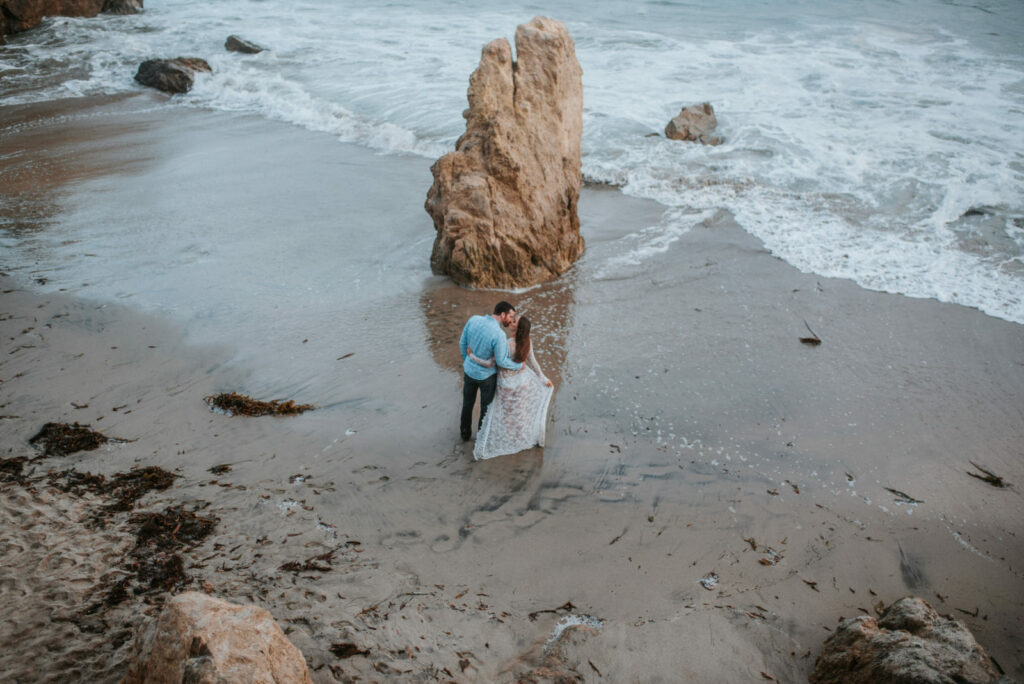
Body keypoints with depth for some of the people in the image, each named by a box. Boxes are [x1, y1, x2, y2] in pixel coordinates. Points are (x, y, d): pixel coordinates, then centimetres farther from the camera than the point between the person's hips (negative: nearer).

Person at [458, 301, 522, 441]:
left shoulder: (473, 319, -18)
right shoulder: (499, 335, -35)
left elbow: (463, 343, -5)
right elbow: (501, 361, -24)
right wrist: (519, 365, -5)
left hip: (469, 370, 5)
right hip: (486, 375, -5)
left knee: (467, 403, 27)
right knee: (487, 406, 22)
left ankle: (465, 433, 46)